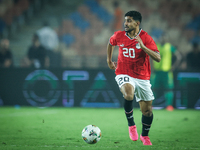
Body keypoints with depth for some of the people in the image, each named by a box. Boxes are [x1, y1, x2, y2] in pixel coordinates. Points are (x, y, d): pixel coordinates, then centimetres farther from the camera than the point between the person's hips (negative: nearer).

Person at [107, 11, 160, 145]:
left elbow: (158, 58, -21)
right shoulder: (119, 36, -3)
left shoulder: (145, 38, -12)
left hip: (142, 78, 0)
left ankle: (145, 135, 32)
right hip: (124, 74, 0)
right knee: (128, 95, -34)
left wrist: (143, 47, -31)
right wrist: (109, 60, 24)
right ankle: (131, 125, -12)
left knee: (147, 111, 4)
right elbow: (111, 43, 23)